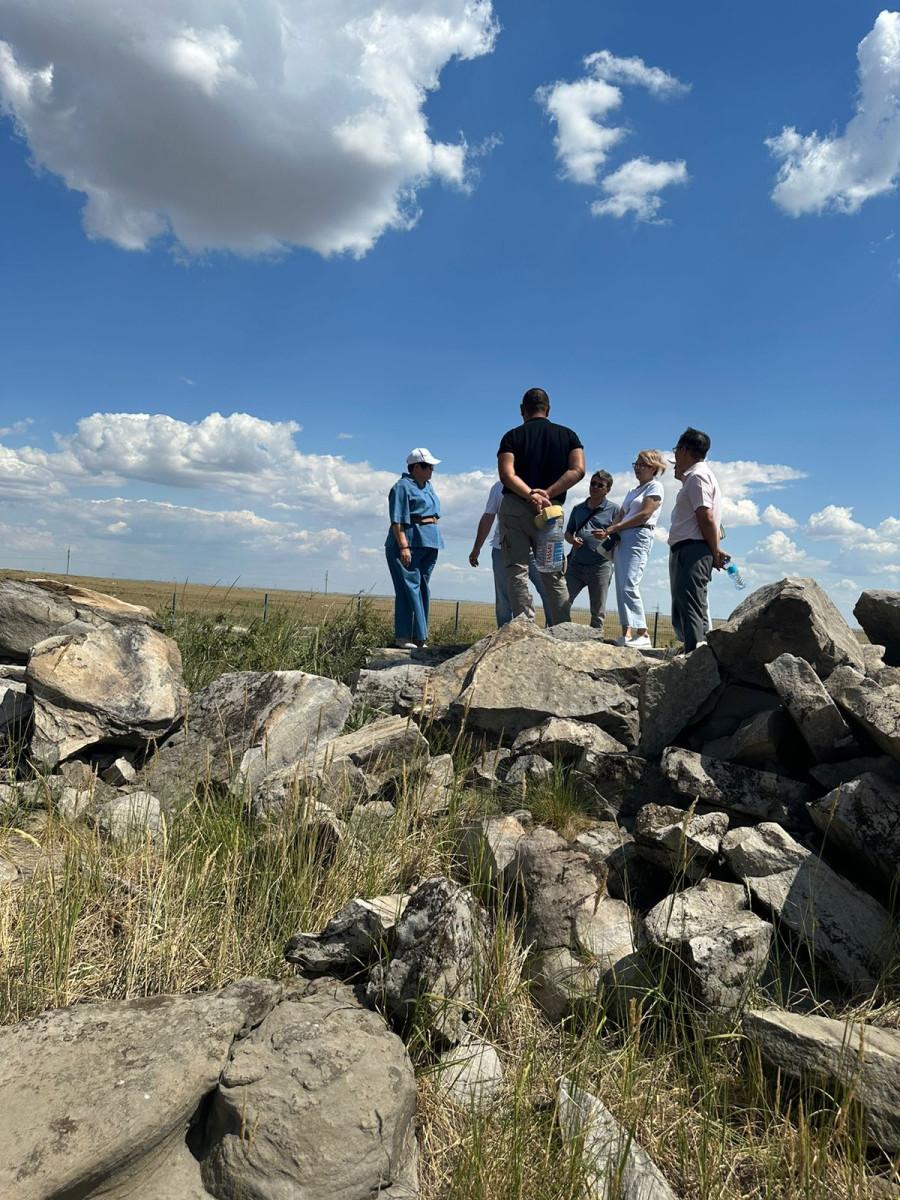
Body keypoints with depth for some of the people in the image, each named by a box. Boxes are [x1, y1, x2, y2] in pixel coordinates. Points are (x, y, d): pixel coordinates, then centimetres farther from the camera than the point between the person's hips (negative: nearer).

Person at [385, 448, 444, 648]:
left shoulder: (427, 486, 20)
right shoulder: (403, 487, -8)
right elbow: (397, 520, -15)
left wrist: (436, 542, 21)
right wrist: (403, 546, -23)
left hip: (429, 545, 9)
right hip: (409, 543, -9)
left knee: (422, 590, 9)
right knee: (409, 589, -12)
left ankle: (418, 637, 13)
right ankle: (403, 637, -9)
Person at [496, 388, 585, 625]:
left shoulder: (513, 436, 3)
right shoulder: (568, 435, 9)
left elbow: (507, 475, -13)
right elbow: (578, 470, -7)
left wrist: (531, 495, -20)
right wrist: (547, 494, -12)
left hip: (514, 508, -2)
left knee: (517, 572, -1)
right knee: (555, 574, 9)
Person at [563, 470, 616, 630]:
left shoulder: (613, 509, 4)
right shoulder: (578, 508, 17)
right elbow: (568, 532, 22)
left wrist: (606, 536, -20)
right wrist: (572, 540, -1)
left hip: (600, 565, -3)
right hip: (576, 563, 4)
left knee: (598, 611, 2)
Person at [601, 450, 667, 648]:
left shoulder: (655, 487, 2)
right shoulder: (633, 491, 27)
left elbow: (645, 515, -10)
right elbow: (620, 515, 19)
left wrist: (616, 527, -10)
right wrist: (610, 532, -2)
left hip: (639, 537, -9)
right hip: (621, 539, 9)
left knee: (629, 586, -20)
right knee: (621, 588, 1)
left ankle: (643, 634, -20)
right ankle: (627, 633, -1)